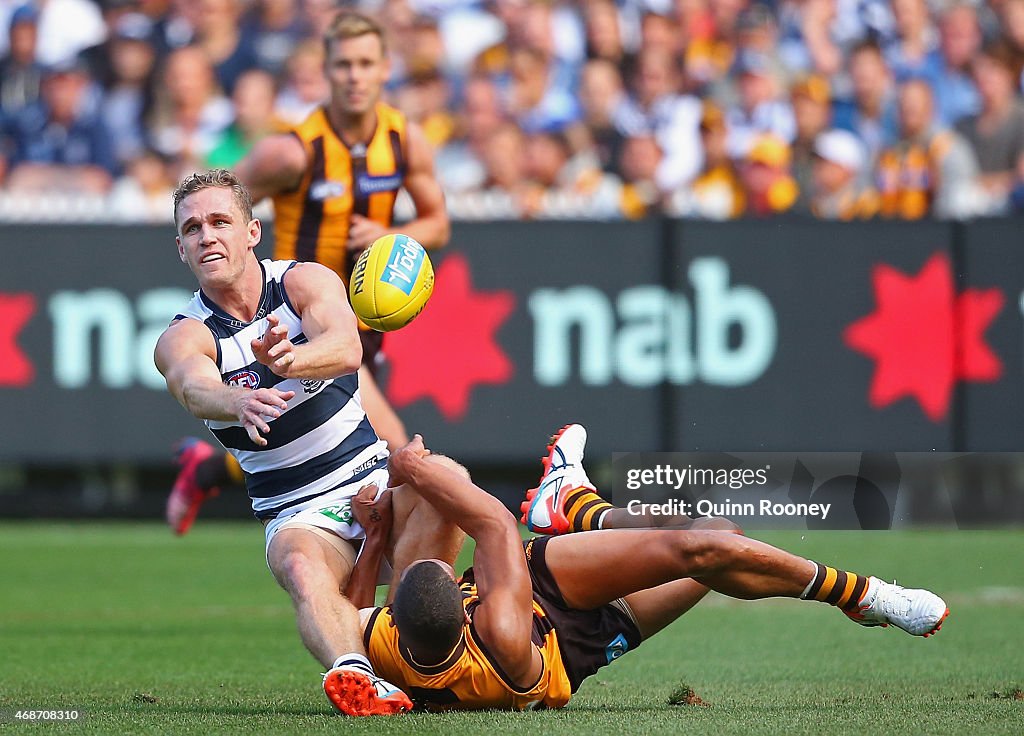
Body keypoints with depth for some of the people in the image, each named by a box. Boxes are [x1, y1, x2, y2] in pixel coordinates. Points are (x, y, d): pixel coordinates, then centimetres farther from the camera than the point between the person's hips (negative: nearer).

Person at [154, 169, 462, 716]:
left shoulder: (307, 282, -2)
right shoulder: (182, 338, -4)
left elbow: (346, 347, -25)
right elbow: (197, 391, -29)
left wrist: (288, 361, -50)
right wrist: (241, 402, -55)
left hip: (374, 481, 2)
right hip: (296, 514, -2)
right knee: (301, 568, -36)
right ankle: (355, 673, -62)